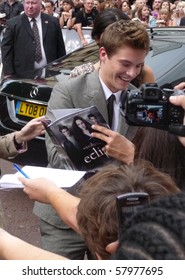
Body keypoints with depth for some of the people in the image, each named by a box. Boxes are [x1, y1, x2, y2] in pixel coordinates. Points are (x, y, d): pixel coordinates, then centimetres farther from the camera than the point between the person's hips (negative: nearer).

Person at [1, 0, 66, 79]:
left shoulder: (53, 22, 8)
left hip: (50, 73, 2)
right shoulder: (13, 24, 3)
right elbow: (6, 49, 1)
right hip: (23, 74, -1)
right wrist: (8, 73, -7)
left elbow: (60, 48, 10)